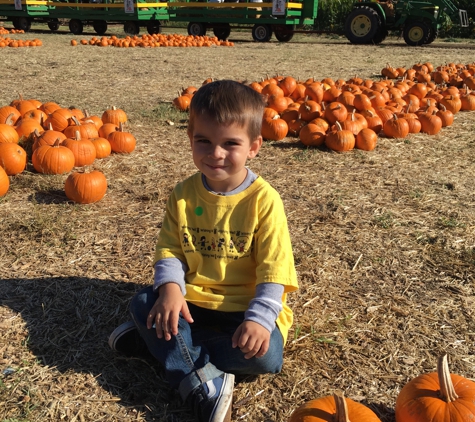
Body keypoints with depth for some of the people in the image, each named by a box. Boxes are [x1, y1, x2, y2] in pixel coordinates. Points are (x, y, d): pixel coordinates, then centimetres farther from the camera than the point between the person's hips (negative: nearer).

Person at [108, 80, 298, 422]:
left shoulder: (264, 200, -14)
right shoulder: (183, 195, -1)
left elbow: (275, 269, -16)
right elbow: (169, 248, -1)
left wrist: (259, 318, -28)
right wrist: (170, 289, -21)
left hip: (246, 306, -3)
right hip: (192, 300, 3)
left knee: (265, 355, -27)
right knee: (143, 303, -18)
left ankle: (162, 340, -13)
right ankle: (202, 382, -26)